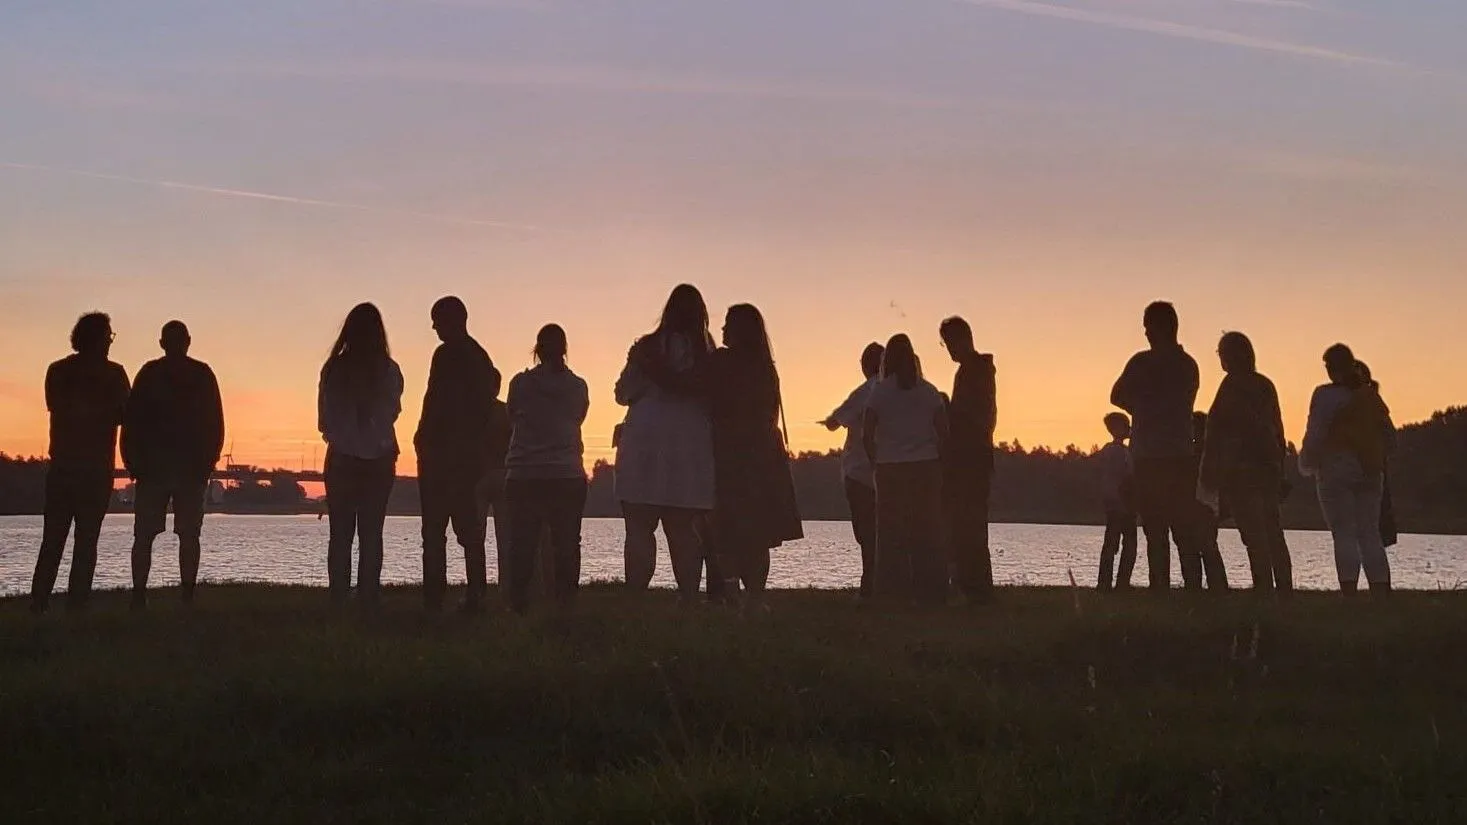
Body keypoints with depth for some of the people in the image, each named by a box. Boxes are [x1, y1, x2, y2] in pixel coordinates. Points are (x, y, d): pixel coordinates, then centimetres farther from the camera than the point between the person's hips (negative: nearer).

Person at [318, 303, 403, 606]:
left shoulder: (334, 369, -5)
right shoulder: (388, 371, -6)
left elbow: (324, 420, 2)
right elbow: (392, 412, 3)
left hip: (342, 460, 0)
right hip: (379, 460, 0)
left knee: (341, 534, 5)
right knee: (371, 534, 5)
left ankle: (339, 600, 0)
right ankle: (368, 598, 0)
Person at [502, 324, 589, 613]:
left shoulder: (521, 383, -4)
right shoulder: (578, 386, -1)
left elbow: (513, 416, 10)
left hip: (524, 477, 0)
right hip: (568, 477, 1)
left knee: (522, 546, 5)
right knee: (566, 546, 6)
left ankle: (518, 606, 2)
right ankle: (564, 606, 2)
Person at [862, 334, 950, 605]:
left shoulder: (880, 392, -3)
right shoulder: (929, 391, 3)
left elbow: (867, 435, -7)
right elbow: (943, 433, -1)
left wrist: (877, 461, 5)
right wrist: (938, 462, 9)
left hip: (890, 470, -2)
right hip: (926, 468, 2)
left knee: (892, 533, 4)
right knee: (927, 533, 7)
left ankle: (894, 591, 1)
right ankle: (930, 590, 7)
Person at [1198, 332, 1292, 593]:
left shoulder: (1232, 385, -9)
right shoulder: (1265, 385, 13)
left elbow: (1217, 428, -12)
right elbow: (1277, 427, 16)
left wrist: (1208, 474, -11)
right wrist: (1280, 468, 21)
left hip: (1241, 467, -8)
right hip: (1269, 465, 8)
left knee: (1254, 534, -10)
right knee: (1274, 532, 12)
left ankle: (1264, 587, -14)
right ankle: (1285, 587, 14)